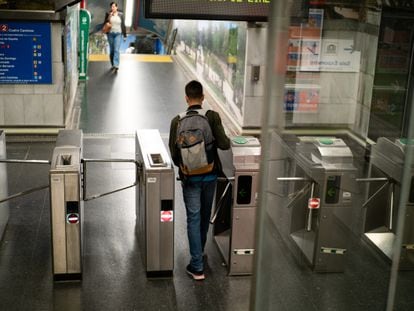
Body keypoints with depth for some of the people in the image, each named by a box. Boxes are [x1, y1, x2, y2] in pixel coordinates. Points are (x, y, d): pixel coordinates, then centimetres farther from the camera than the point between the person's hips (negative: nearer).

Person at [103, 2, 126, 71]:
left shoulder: (120, 15, -1)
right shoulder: (108, 14, 0)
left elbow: (123, 25, 3)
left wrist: (124, 35, 3)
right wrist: (109, 17, -17)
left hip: (118, 34, -2)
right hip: (110, 34, 2)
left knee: (116, 50, -15)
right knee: (111, 50, 8)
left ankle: (116, 65, -22)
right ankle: (113, 65, 19)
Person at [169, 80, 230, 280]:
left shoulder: (177, 121, -7)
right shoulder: (213, 117, -9)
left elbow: (174, 152, -6)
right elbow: (223, 144, -14)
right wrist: (228, 140, 9)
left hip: (189, 176, -1)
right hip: (210, 174, 1)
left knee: (193, 218, 1)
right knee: (205, 215, 20)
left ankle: (197, 266, -2)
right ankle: (200, 252, 39)